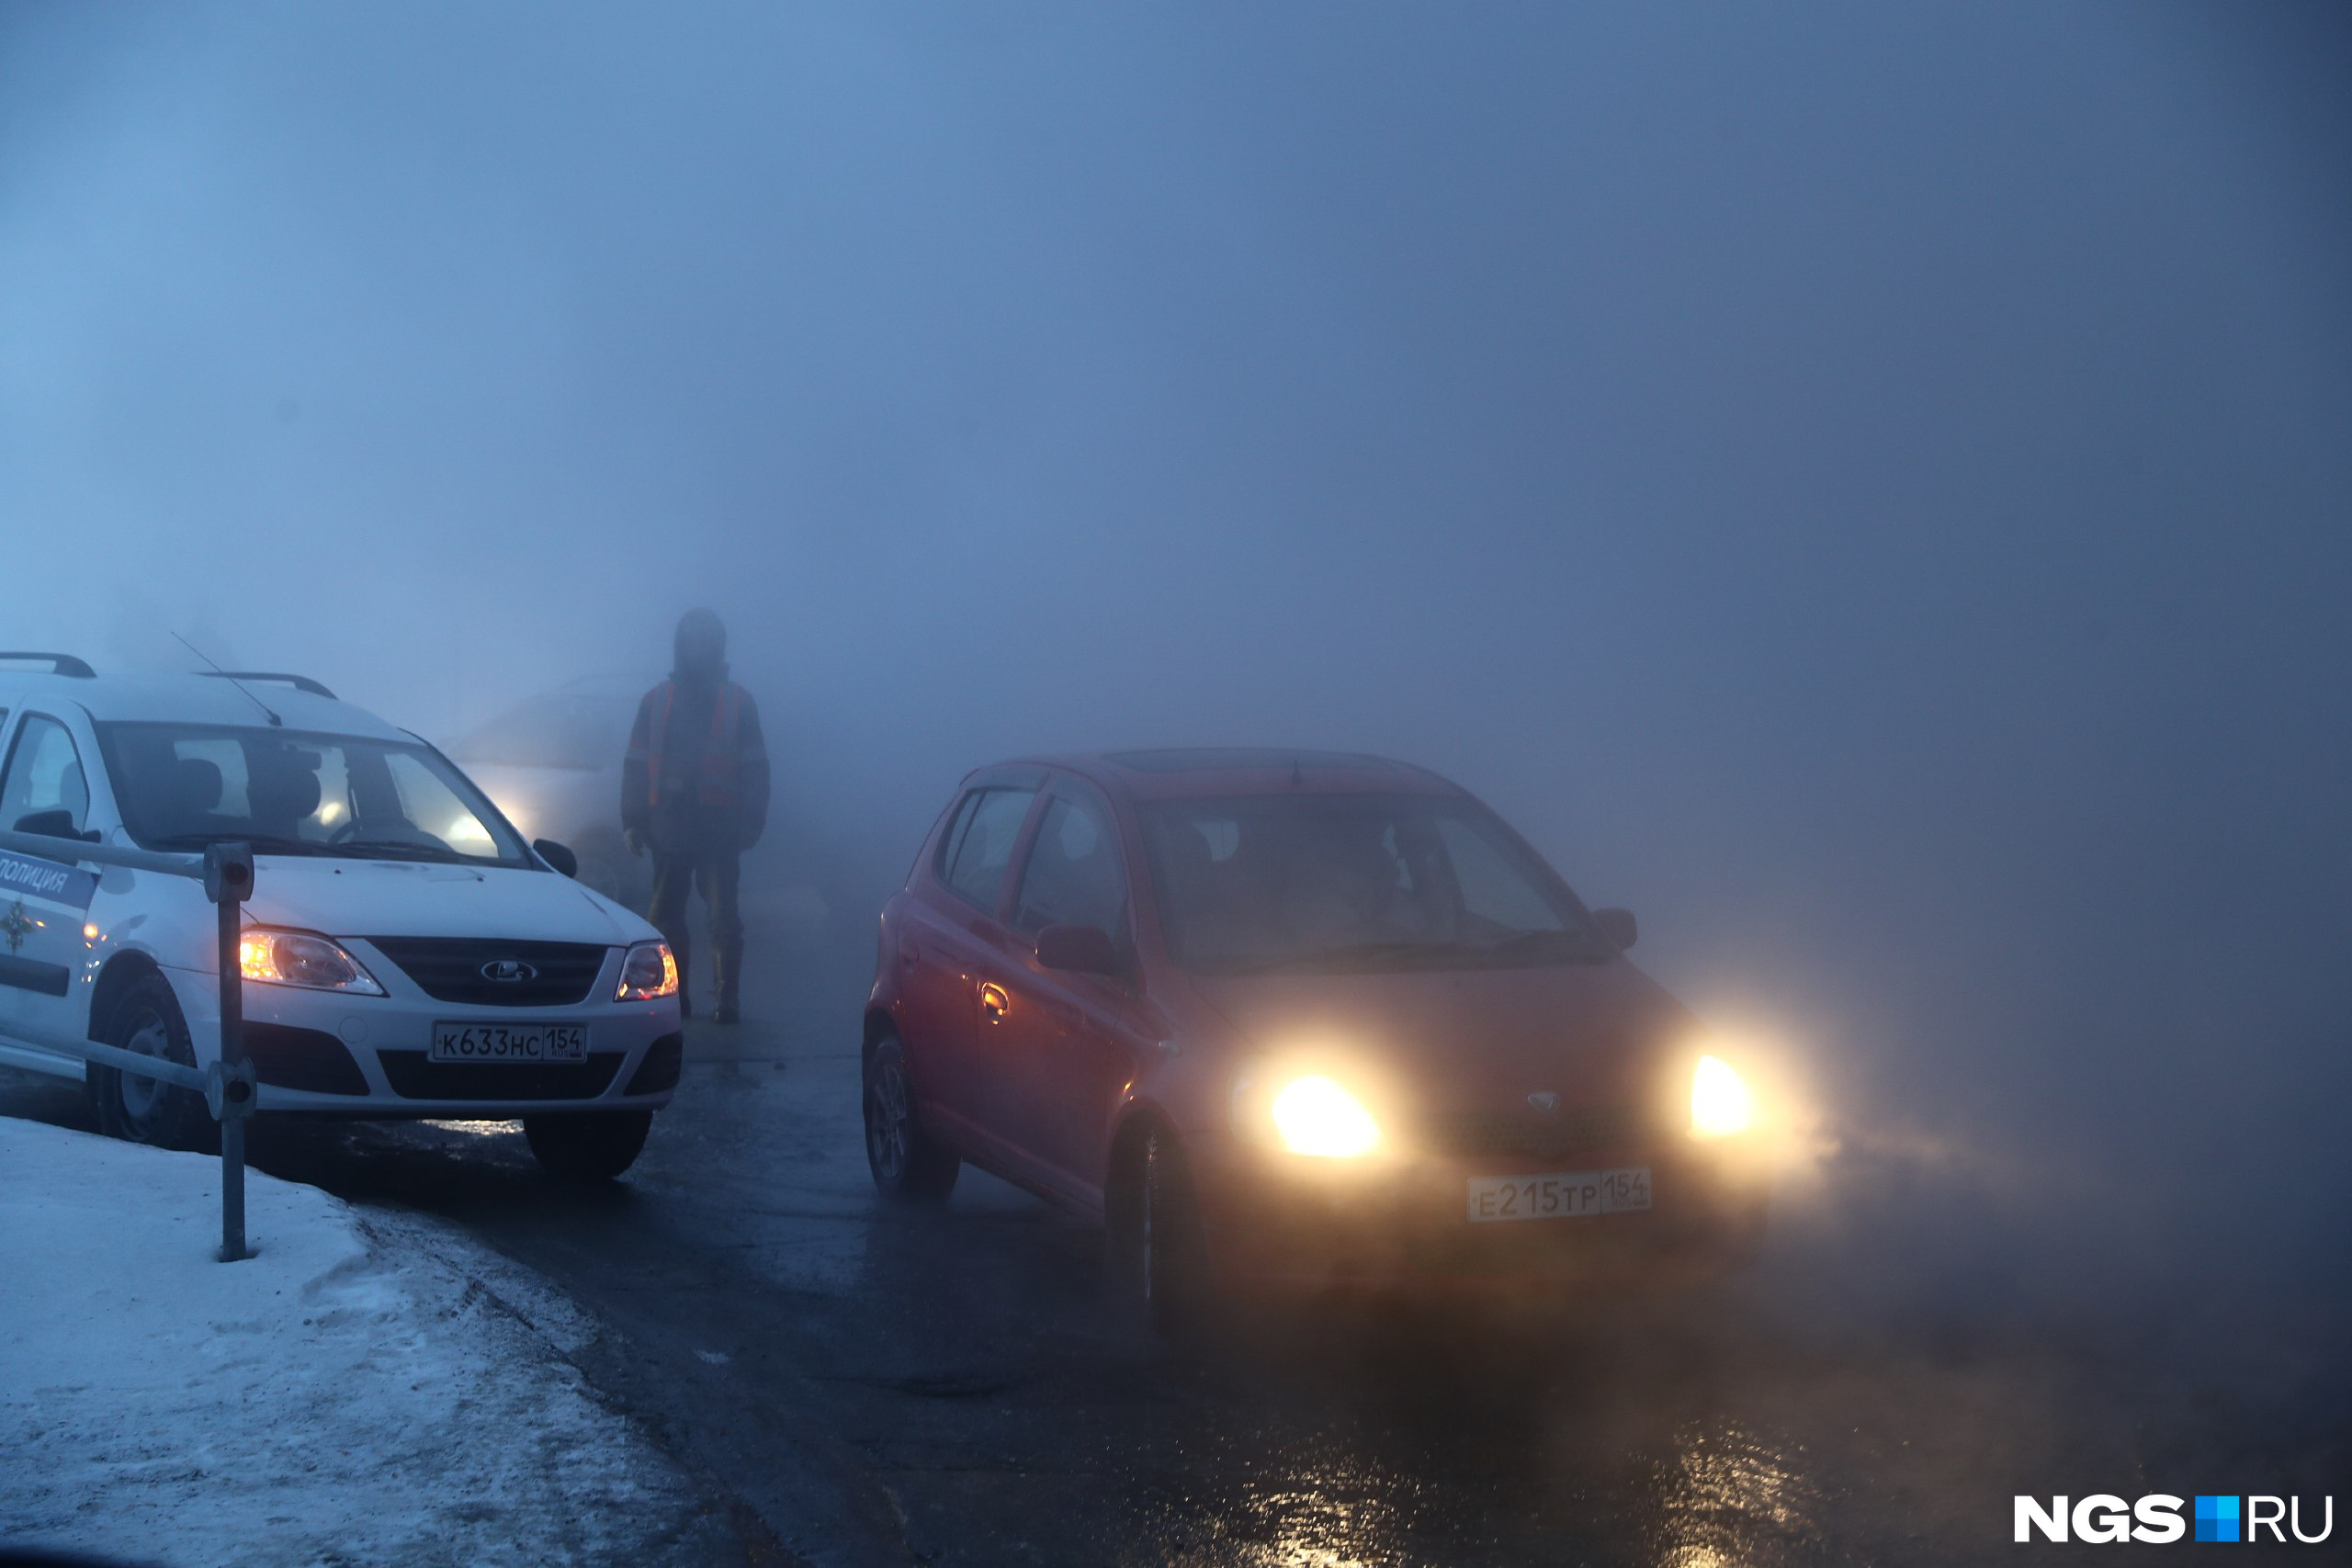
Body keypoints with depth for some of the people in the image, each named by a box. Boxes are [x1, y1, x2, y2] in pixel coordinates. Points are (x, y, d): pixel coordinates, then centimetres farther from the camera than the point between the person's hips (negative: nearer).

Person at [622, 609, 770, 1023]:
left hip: (719, 826, -2)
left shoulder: (739, 702, 6)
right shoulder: (655, 701, 11)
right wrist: (633, 821, 3)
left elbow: (755, 768, 6)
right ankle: (673, 995, 12)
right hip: (668, 823, 3)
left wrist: (751, 821, -3)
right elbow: (635, 764, 10)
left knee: (724, 915, -6)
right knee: (665, 914, 5)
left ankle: (729, 999, -4)